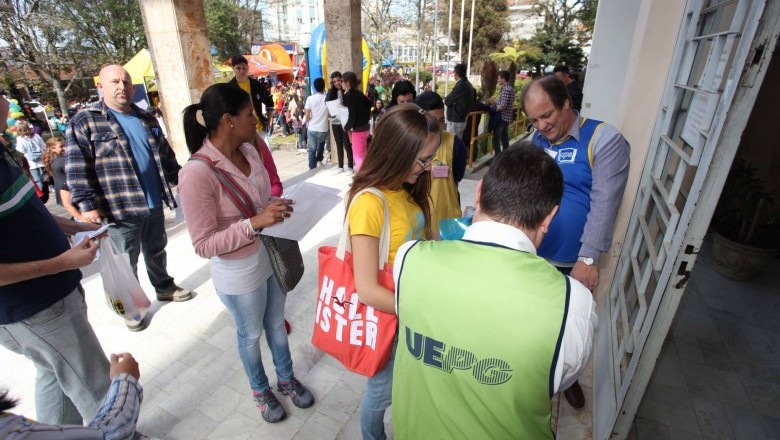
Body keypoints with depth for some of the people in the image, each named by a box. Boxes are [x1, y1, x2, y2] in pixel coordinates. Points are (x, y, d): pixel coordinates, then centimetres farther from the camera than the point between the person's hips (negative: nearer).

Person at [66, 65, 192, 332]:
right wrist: (87, 204, -17)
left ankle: (164, 287, 41)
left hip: (154, 204, 5)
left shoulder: (147, 120, 10)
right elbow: (77, 168, -12)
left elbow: (166, 156, 17)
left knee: (156, 251, 22)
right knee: (126, 263, 10)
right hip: (119, 209, -5)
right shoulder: (84, 122, -6)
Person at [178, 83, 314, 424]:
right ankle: (260, 391, 49)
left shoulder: (248, 149, -6)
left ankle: (286, 379, 51)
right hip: (240, 273, -6)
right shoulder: (197, 173, -27)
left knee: (276, 325, 26)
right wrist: (255, 223, -32)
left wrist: (277, 207, -6)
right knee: (251, 335, 20)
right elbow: (204, 245, -24)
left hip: (272, 256, 6)